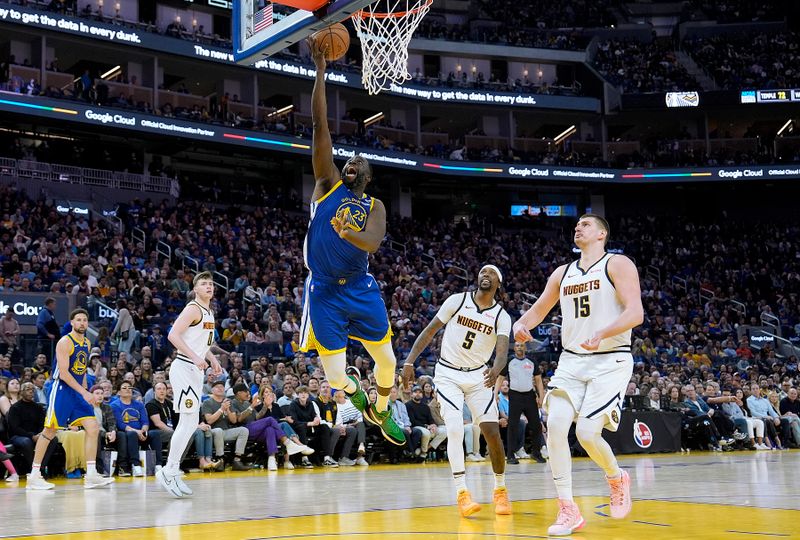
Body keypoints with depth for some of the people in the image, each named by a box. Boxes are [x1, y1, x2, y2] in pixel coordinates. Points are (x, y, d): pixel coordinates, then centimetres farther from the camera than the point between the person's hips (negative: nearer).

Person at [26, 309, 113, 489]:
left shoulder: (87, 343, 12)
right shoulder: (65, 342, -13)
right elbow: (63, 373, -20)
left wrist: (86, 393, 14)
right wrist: (84, 392, -24)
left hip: (78, 391, 7)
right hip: (61, 390, -7)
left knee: (93, 428, -4)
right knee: (49, 431, -3)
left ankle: (91, 475, -4)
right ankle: (34, 476, 5)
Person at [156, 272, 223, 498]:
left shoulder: (209, 312, 17)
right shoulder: (193, 309, -11)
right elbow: (173, 335, -22)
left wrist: (212, 360, 15)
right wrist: (195, 357, -28)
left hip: (196, 370, 10)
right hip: (184, 368, -10)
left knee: (191, 424, 10)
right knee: (188, 422, -12)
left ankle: (172, 472, 16)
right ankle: (169, 472, -6)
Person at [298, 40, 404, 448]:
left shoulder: (375, 207, 6)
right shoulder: (328, 184, 3)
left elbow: (373, 243, -16)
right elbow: (320, 126, -4)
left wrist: (349, 233, -38)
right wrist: (320, 72, -9)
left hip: (360, 289, 2)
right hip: (324, 291, -2)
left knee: (386, 359, 7)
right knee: (335, 375, -4)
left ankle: (382, 411, 38)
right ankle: (352, 388, 35)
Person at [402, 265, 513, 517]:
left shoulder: (502, 317, -3)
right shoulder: (457, 300, -5)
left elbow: (502, 352, -17)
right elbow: (430, 331, 0)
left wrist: (496, 371, -40)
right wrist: (409, 362, -7)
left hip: (478, 376, 2)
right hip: (448, 374, -1)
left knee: (492, 433, -4)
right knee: (455, 429, -18)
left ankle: (501, 489, 16)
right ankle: (462, 494, -14)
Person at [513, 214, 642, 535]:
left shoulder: (617, 265, -4)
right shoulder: (563, 273, 14)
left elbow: (636, 313, -15)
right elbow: (539, 309, 22)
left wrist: (602, 334, -32)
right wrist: (520, 325, -1)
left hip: (610, 361, -5)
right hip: (572, 361, 5)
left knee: (587, 432, -16)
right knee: (555, 424, -14)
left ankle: (617, 479, 18)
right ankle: (568, 511, -7)